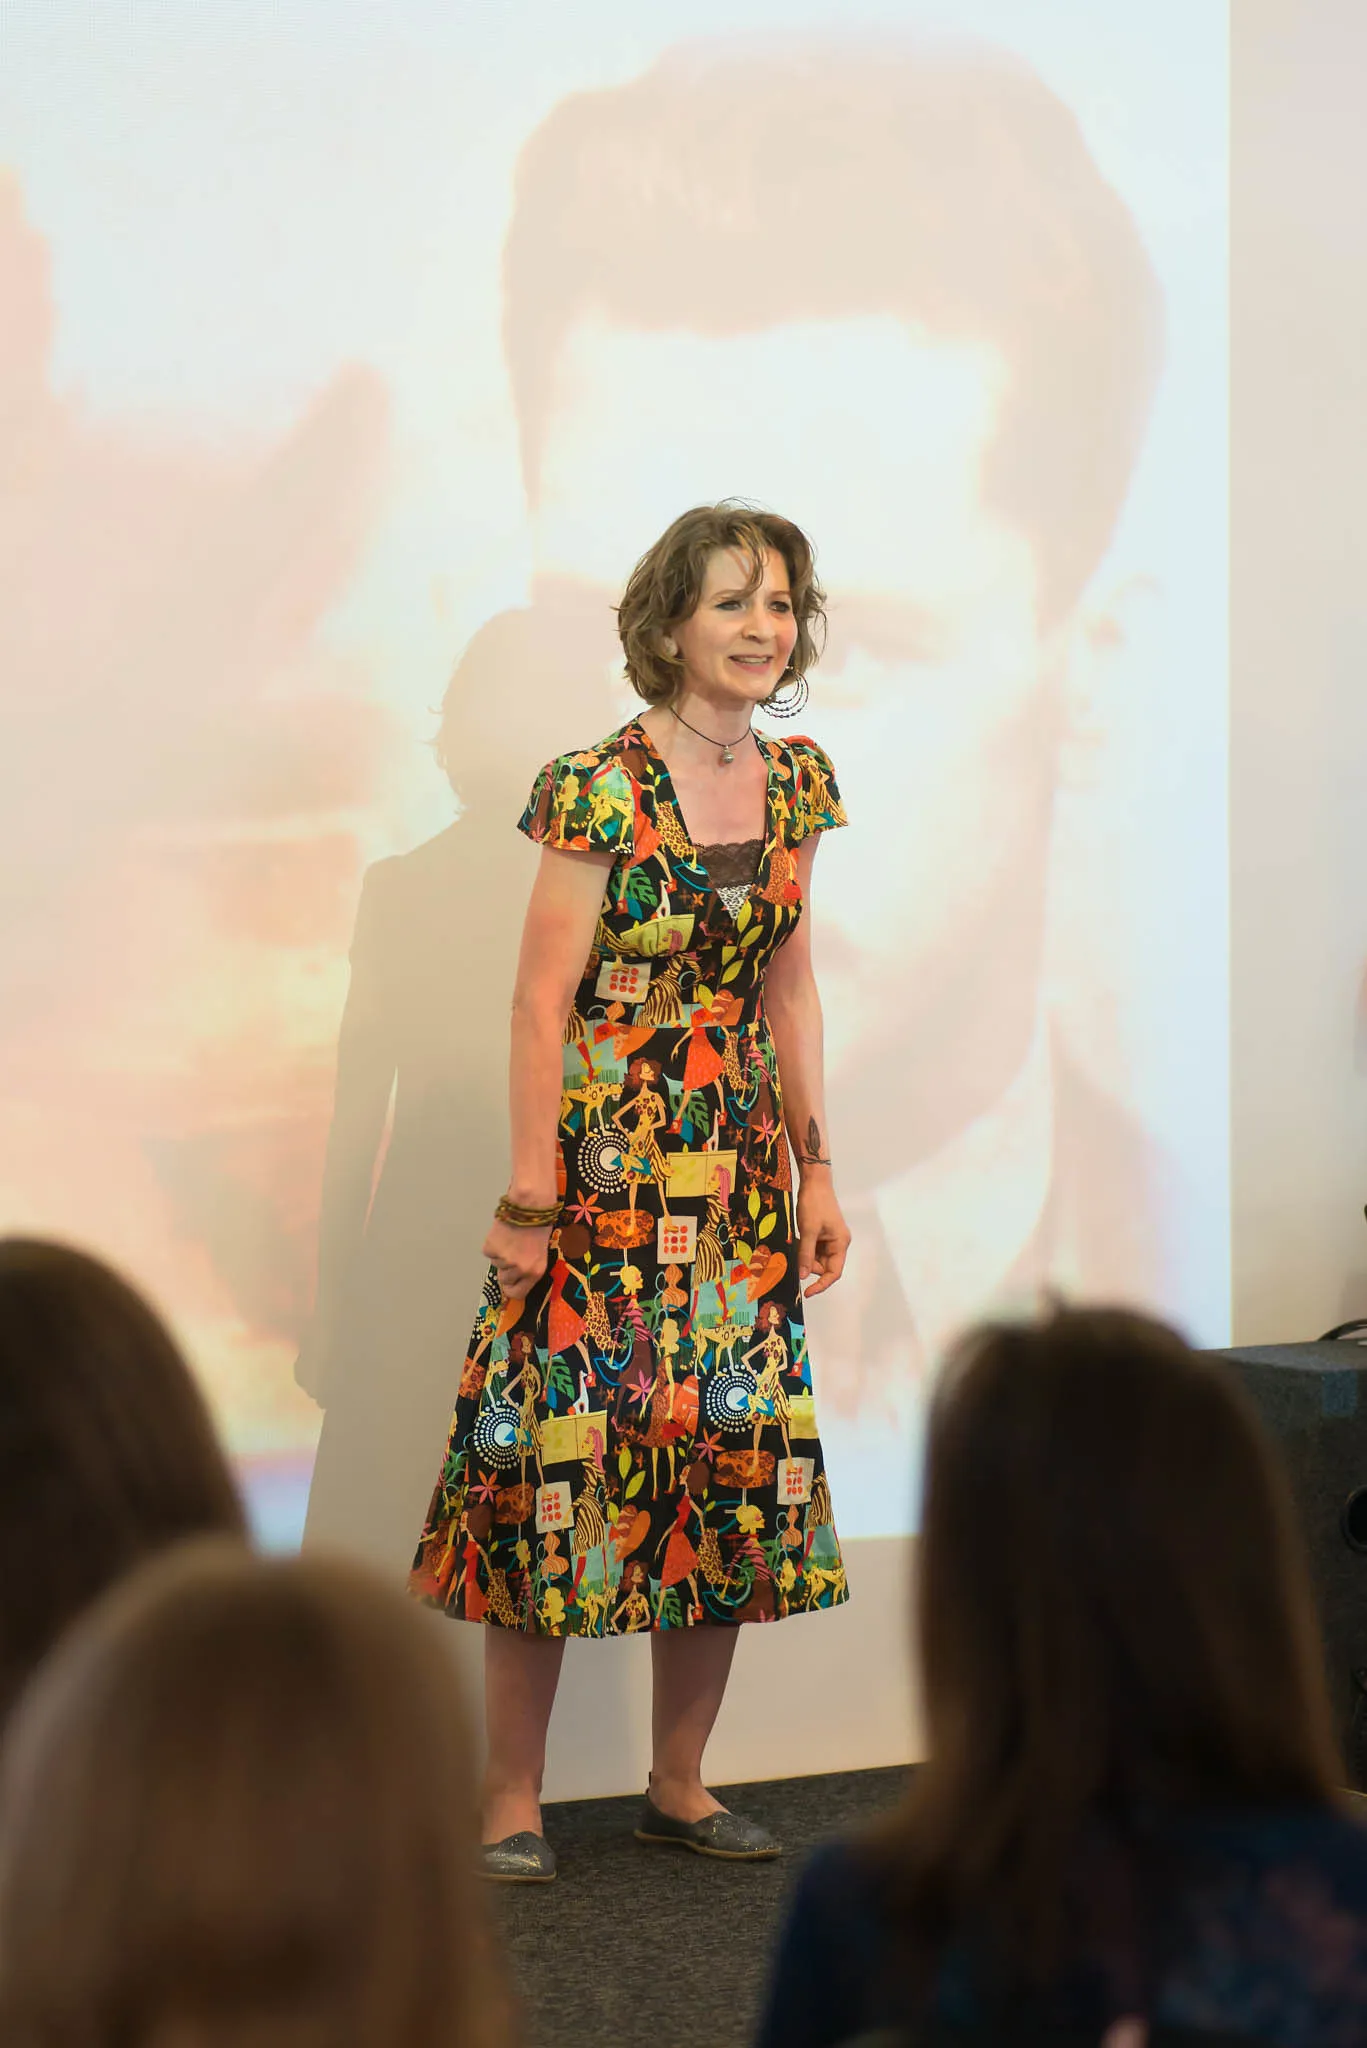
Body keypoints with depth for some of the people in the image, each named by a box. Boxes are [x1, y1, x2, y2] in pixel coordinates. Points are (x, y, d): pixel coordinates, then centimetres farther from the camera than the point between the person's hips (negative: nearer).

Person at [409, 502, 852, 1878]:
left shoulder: (795, 784, 8)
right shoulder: (599, 789, -11)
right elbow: (543, 1000, -11)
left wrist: (818, 1172, 13)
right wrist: (530, 1195, -14)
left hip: (740, 1169, 6)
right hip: (604, 1155, -6)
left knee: (738, 1454, 6)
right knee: (565, 1446, -4)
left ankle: (679, 1784, 19)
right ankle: (511, 1798, 6)